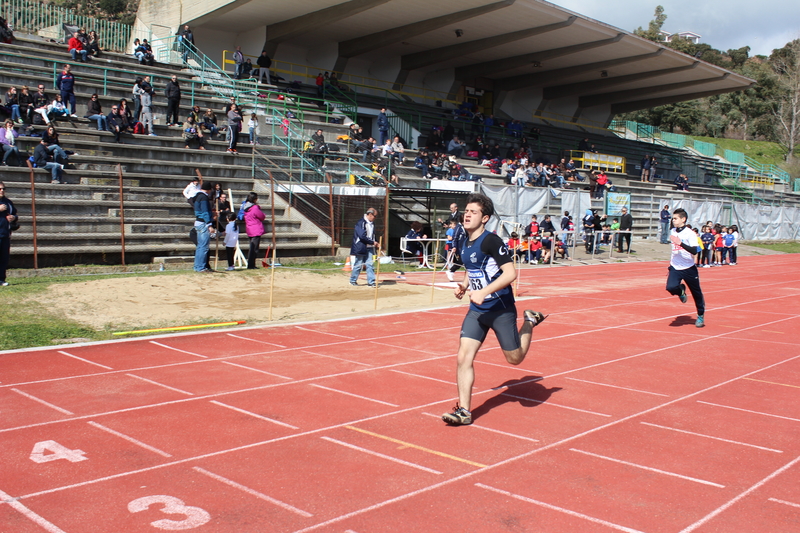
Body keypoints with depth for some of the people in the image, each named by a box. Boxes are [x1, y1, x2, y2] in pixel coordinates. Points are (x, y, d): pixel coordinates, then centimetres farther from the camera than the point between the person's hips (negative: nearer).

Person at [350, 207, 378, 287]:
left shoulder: (372, 223, 13)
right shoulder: (361, 223, -14)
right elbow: (362, 236, -21)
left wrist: (374, 243, 5)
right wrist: (372, 242, -16)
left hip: (369, 248, 7)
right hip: (361, 247, -7)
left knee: (370, 265, 2)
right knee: (358, 265, 2)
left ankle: (371, 281, 4)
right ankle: (353, 280, 16)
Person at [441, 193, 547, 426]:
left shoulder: (491, 241, -17)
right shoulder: (463, 244, 7)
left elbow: (511, 273, -23)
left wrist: (484, 292, -31)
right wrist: (463, 286, 6)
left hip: (501, 309, -6)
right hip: (476, 311, 6)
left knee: (515, 358, 10)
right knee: (464, 357, -8)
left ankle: (530, 321, 35)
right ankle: (464, 411, -2)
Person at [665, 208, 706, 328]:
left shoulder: (690, 234, -14)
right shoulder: (672, 231, 6)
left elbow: (694, 251, -27)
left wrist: (681, 243, -36)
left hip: (689, 268, -4)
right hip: (675, 267, 4)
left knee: (696, 293, 7)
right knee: (671, 288, -21)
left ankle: (700, 316, 27)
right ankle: (681, 290, 16)